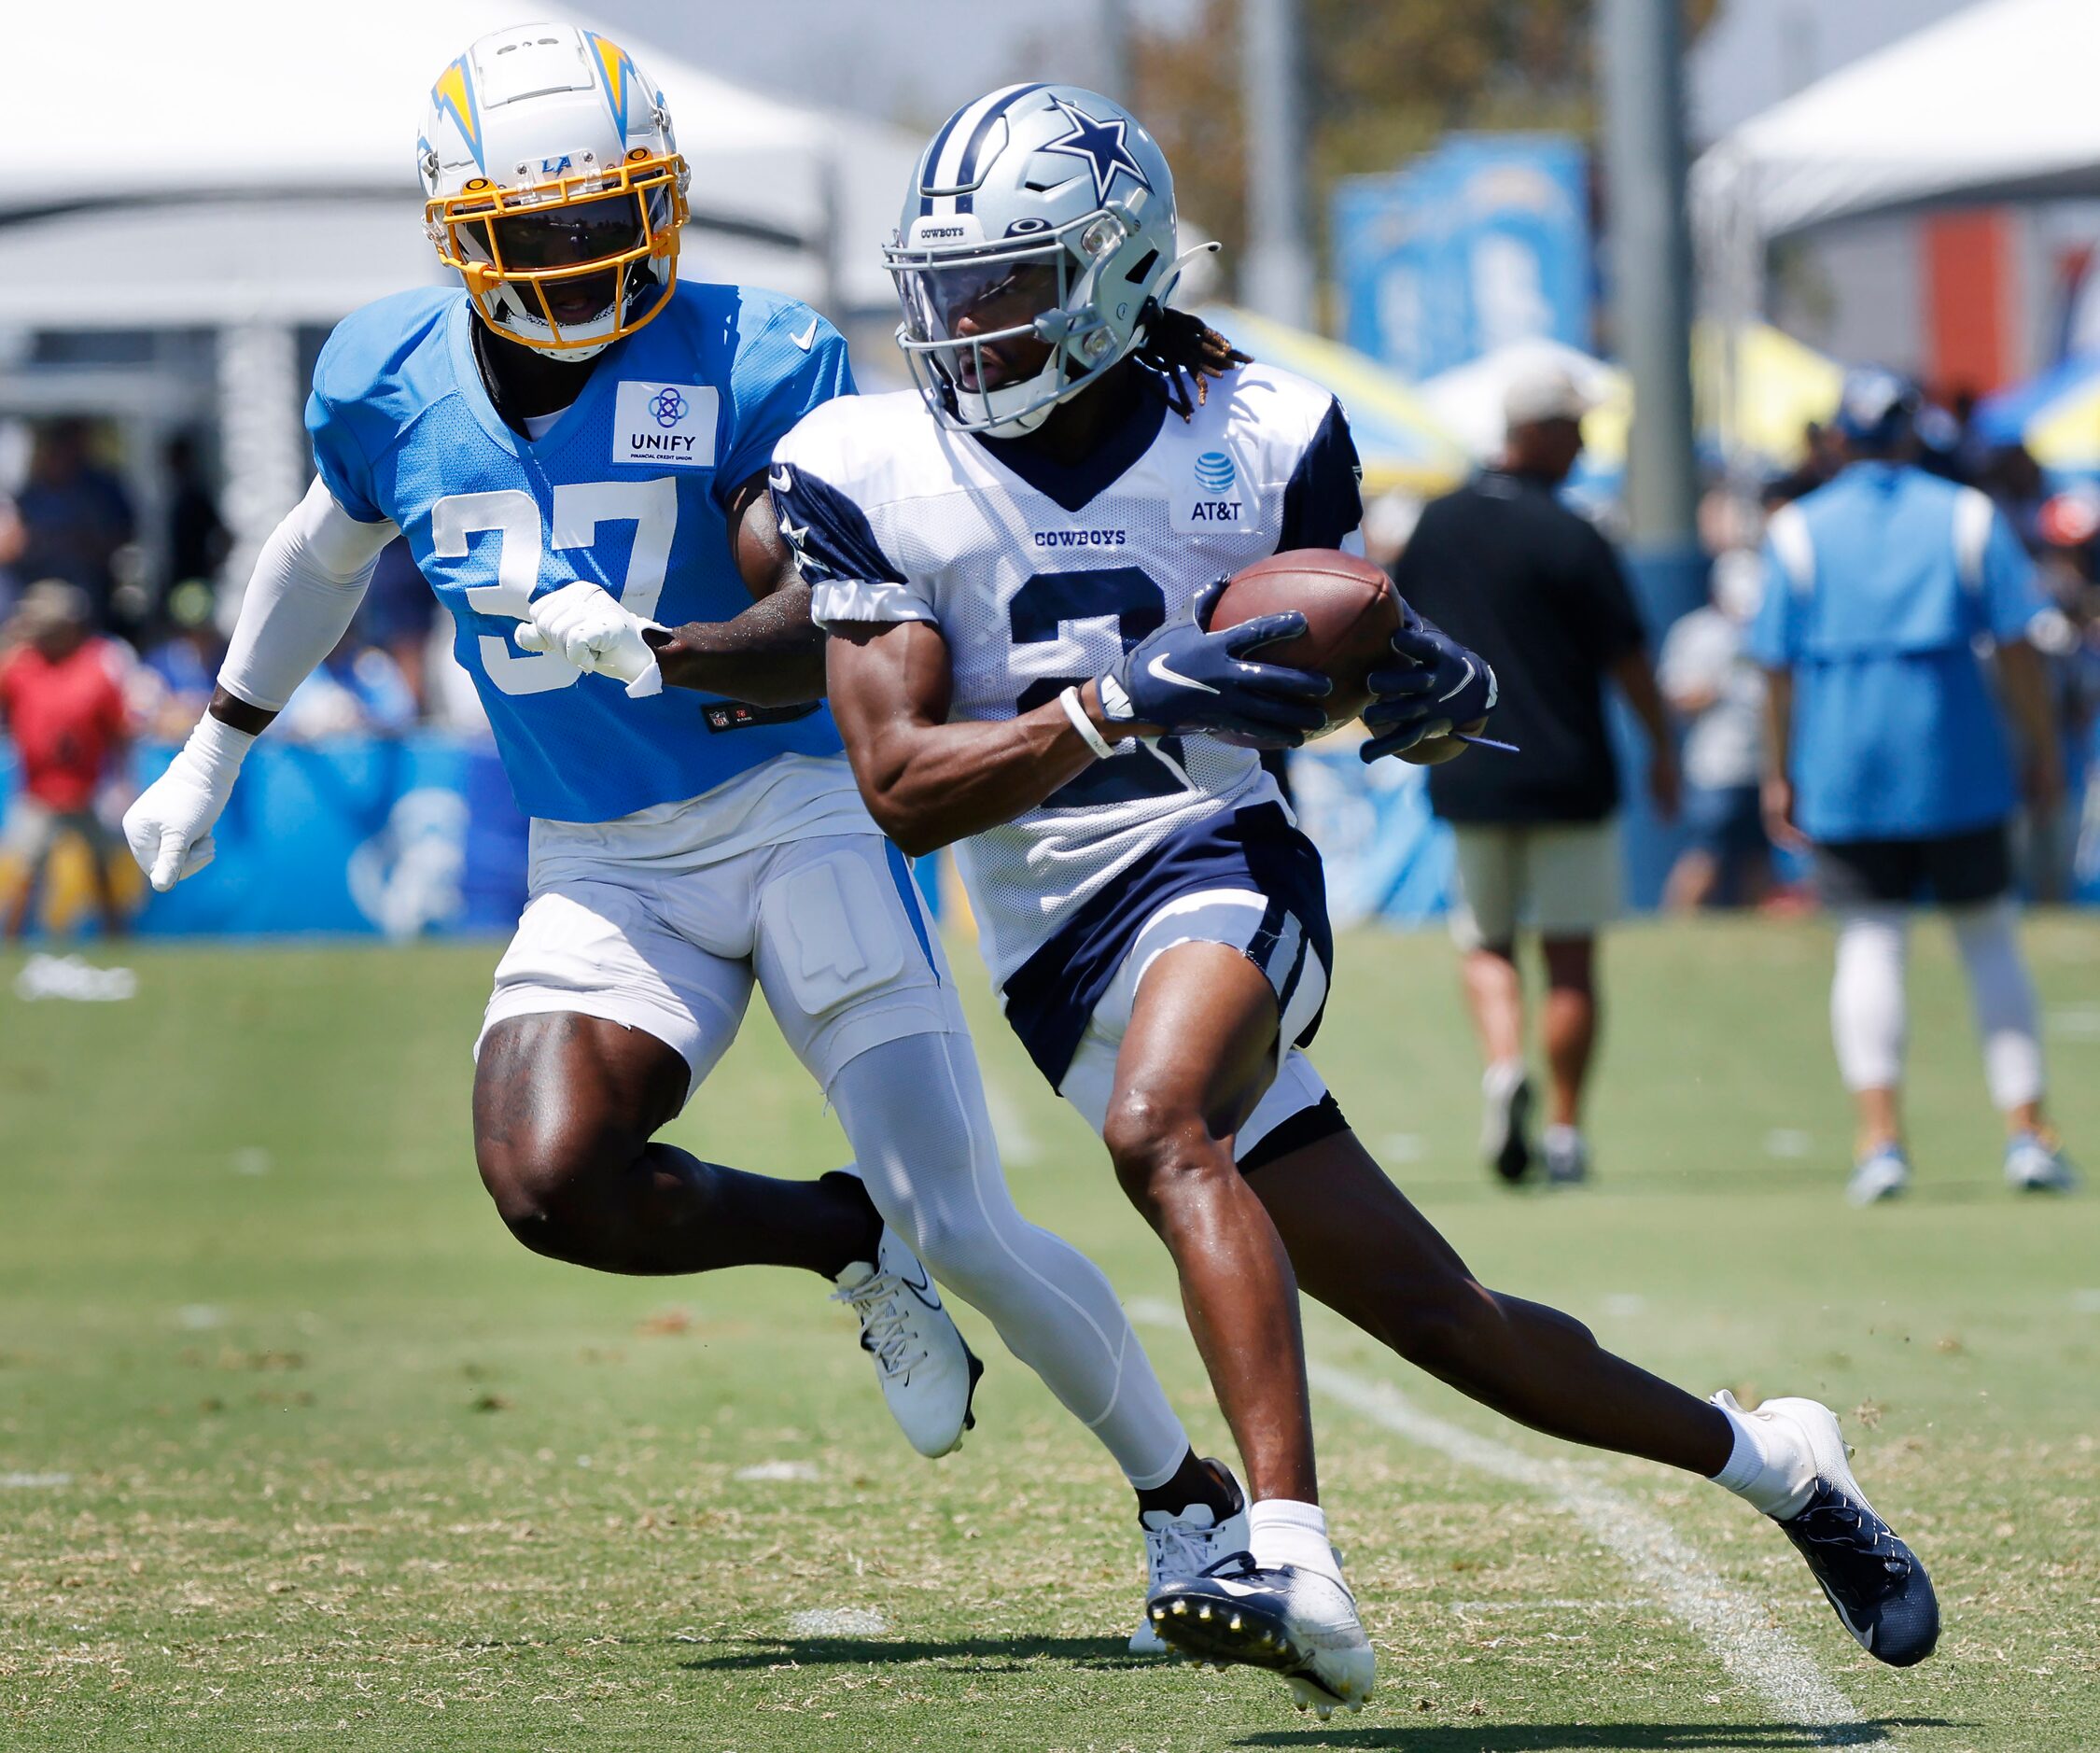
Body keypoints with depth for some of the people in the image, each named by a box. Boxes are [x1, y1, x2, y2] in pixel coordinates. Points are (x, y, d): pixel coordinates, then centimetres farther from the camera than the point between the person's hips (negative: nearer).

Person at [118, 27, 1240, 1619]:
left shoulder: (756, 366, -14)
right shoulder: (390, 384, -1)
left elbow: (816, 647, -23)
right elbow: (328, 551, 22)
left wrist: (650, 649, -43)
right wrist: (214, 755, 32)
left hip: (792, 814, -3)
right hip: (600, 871, 3)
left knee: (965, 1231, -9)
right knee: (548, 1181, -24)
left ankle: (1191, 1500, 15)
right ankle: (853, 1245, 3)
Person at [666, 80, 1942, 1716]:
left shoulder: (1260, 443, -1)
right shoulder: (871, 475, -2)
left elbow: (1347, 674, 13)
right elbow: (901, 786, -8)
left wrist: (1433, 692, -12)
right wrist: (1125, 702, -22)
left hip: (1222, 862, -3)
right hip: (1058, 954, 3)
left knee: (1158, 1127, -36)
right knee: (1431, 1313, 5)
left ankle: (1294, 1560, -45)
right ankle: (1771, 1460, 24)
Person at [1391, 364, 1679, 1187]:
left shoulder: (1438, 524, 3)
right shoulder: (1570, 539, -12)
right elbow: (1627, 656, -9)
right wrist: (1662, 747, 4)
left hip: (1467, 774, 4)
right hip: (1568, 773, -4)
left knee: (1485, 942, 14)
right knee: (1571, 957, 5)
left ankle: (1502, 1065, -13)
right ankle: (1565, 1132, 4)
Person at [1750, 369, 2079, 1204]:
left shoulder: (1798, 530, 3)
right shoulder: (1969, 517, 3)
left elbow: (1778, 664, 1)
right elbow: (2017, 644, -1)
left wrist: (1779, 774, 7)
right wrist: (2043, 750, 6)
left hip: (1844, 766, 0)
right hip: (1958, 761, 0)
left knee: (1869, 941, 1)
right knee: (1989, 937, 8)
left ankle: (1880, 1135, -10)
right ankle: (2026, 1127, 2)